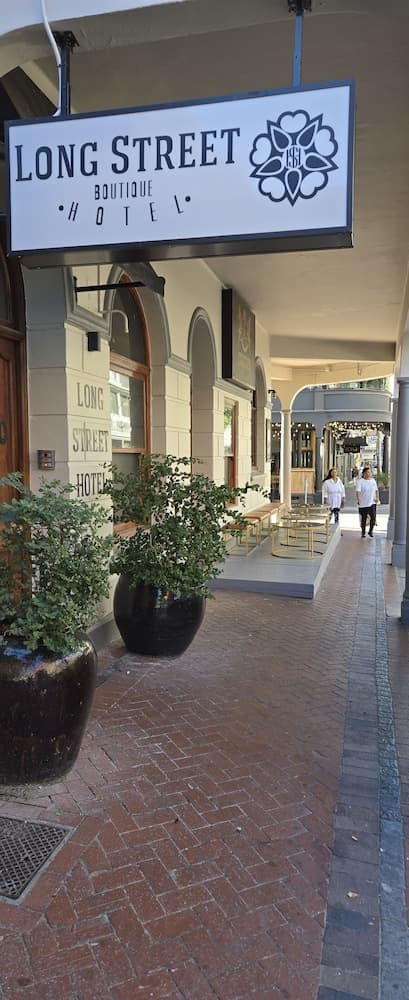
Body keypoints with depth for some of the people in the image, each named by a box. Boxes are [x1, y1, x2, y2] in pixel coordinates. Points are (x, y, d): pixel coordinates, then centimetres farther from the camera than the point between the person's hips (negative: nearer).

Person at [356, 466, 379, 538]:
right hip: (363, 503, -3)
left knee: (373, 517, -11)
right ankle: (363, 532, 24)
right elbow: (358, 491, -15)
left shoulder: (373, 480, 8)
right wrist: (358, 500, -27)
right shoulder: (360, 481, -7)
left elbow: (376, 490, 18)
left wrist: (377, 497, 2)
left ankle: (370, 531, 10)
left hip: (372, 503, 3)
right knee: (363, 519, 7)